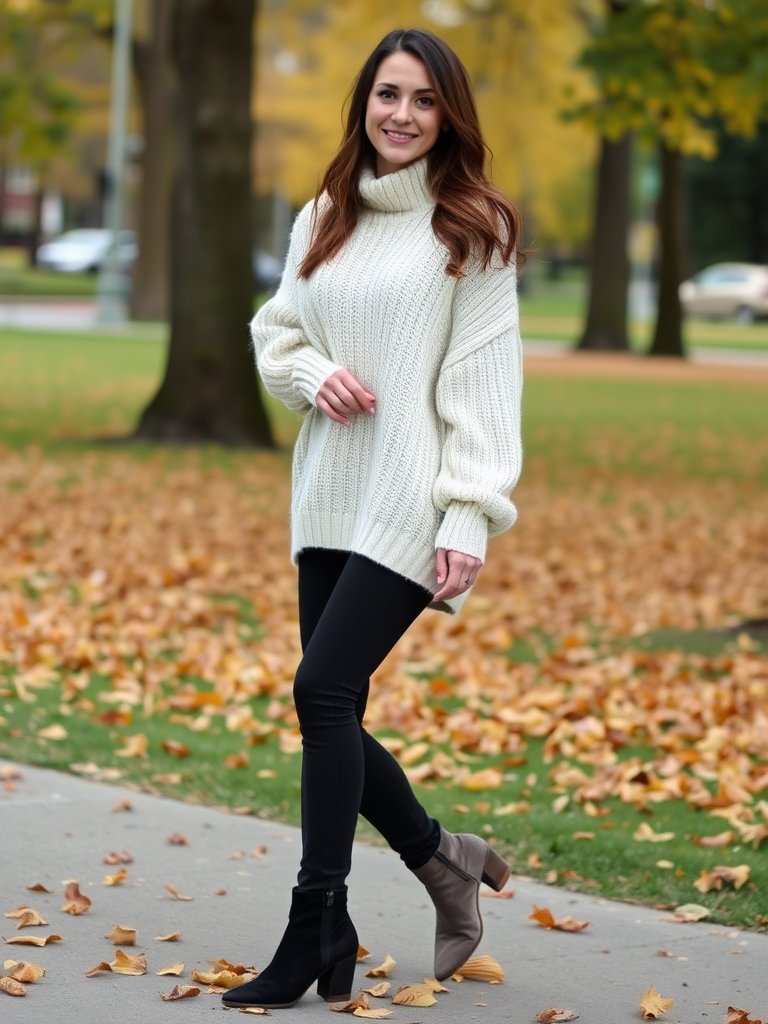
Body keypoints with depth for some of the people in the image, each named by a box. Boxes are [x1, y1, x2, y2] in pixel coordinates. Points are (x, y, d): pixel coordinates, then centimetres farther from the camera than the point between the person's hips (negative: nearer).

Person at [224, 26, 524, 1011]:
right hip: (327, 500, 6)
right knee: (333, 710, 4)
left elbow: (484, 385, -8)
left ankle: (313, 932, -5)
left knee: (323, 690, -13)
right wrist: (314, 376, -4)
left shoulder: (473, 230, -3)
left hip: (411, 506, -6)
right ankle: (441, 857, 25)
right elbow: (276, 332, 20)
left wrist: (471, 519, -15)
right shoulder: (323, 220, 13)